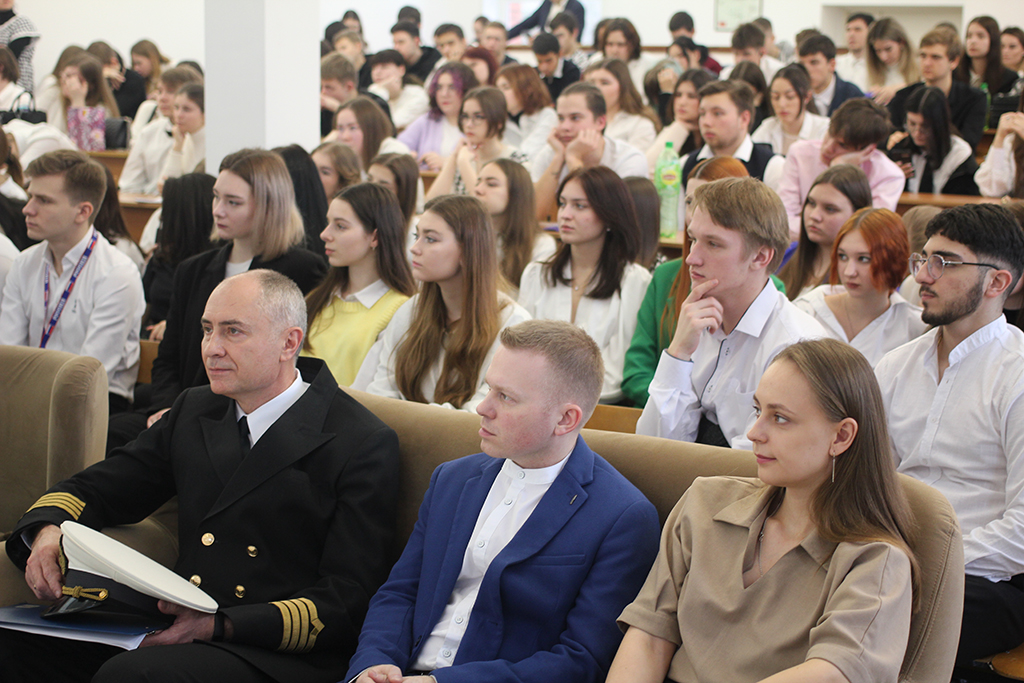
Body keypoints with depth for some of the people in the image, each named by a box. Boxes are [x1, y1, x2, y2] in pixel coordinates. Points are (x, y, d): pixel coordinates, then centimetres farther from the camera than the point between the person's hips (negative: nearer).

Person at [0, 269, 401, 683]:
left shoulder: (364, 445, -5)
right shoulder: (196, 412, 17)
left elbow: (347, 606, -10)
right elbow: (94, 490, 22)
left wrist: (220, 624, -22)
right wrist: (47, 530, -3)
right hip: (176, 626, 6)